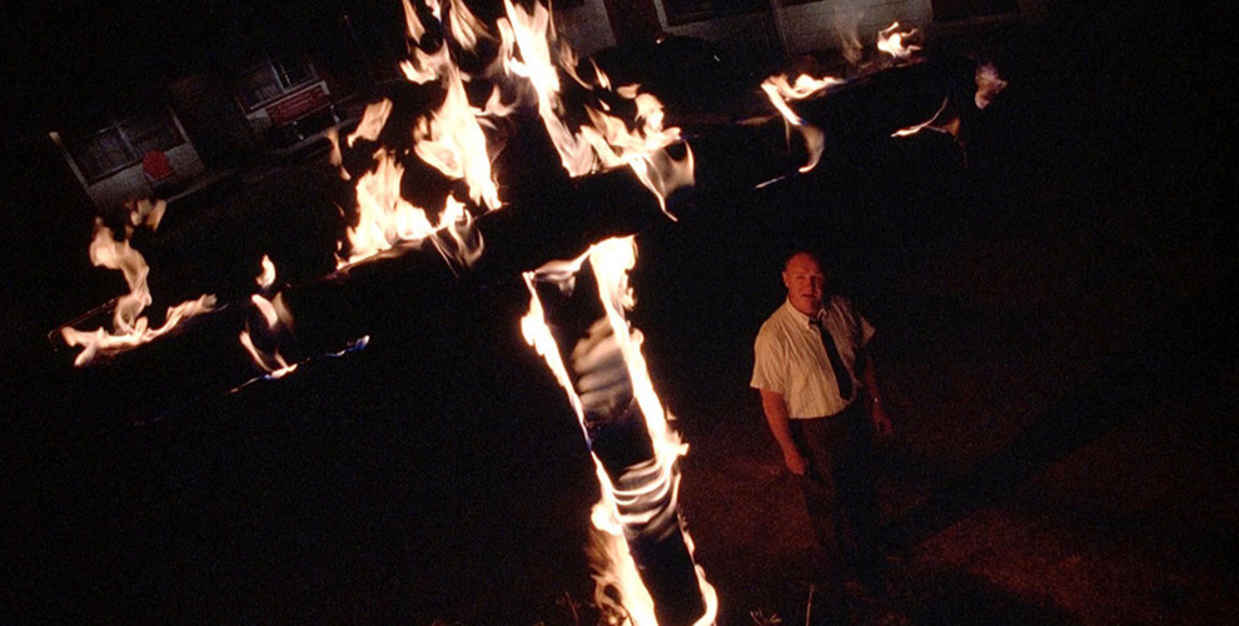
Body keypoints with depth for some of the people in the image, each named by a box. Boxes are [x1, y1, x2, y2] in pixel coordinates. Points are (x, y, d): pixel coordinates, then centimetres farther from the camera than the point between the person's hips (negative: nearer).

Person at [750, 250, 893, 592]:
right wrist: (789, 450, -15)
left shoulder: (841, 309, -14)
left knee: (862, 487, 28)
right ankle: (845, 562, 51)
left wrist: (876, 405, 4)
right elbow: (772, 400, -21)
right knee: (827, 500, 19)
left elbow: (863, 358, 1)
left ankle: (868, 547, 60)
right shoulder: (773, 336, -28)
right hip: (813, 431, -4)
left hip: (855, 414, 5)